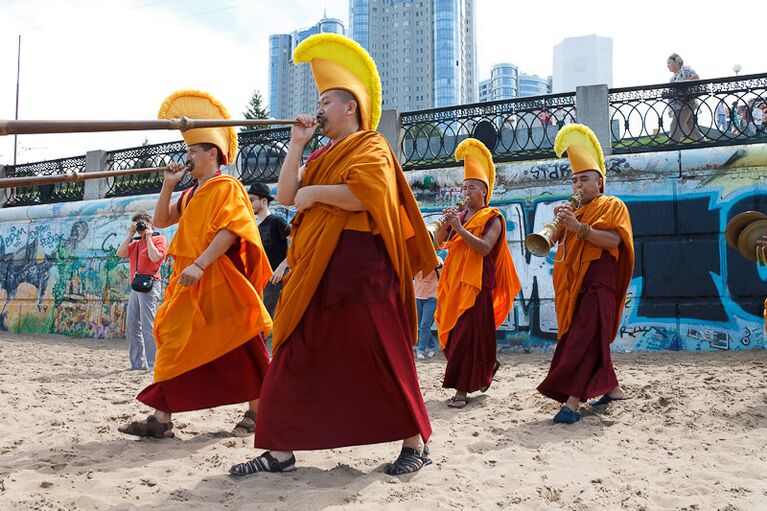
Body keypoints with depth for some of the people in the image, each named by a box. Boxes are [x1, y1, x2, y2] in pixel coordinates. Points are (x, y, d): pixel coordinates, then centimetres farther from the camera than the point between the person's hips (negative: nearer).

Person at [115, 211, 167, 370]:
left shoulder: (159, 239, 1)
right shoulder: (135, 243, 23)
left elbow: (155, 257, -15)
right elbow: (120, 253, 9)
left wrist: (148, 237, -6)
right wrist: (130, 235, 8)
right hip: (136, 287, 8)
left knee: (147, 326, -14)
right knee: (131, 326, 7)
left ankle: (154, 363, -13)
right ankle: (138, 363, 12)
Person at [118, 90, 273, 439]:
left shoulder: (226, 187, -7)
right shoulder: (191, 195, 20)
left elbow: (229, 230, -18)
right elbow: (160, 220, 24)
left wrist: (199, 264, -25)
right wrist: (168, 185, 13)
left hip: (219, 279, -9)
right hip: (190, 281, 9)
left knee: (235, 346, -2)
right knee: (175, 343, 3)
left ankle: (256, 411, 11)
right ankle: (162, 418, 5)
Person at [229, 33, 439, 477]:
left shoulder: (371, 147, -1)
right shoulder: (323, 157, 23)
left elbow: (362, 195, -19)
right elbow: (286, 196, 12)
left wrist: (314, 192, -9)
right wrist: (297, 144, 10)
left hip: (360, 266, -8)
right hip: (317, 270, 8)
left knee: (381, 358, -4)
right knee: (295, 360, 4)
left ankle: (416, 443, 10)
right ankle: (280, 450, 10)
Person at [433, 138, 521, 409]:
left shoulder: (492, 218, -1)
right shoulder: (459, 217, 16)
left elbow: (485, 248, -16)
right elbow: (439, 242, 11)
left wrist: (459, 228, -19)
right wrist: (445, 224, -7)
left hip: (477, 284, -6)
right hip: (454, 283, 7)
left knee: (467, 334, -10)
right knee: (450, 333, 9)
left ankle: (462, 389, -6)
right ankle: (488, 365, 29)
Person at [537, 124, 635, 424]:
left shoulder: (612, 206, 3)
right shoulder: (575, 211, 25)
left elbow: (613, 240, -14)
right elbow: (556, 243, 19)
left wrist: (579, 227, -21)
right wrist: (559, 223, 1)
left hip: (597, 283, -7)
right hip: (573, 284, 7)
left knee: (584, 340, -16)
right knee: (592, 340, 9)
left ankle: (573, 401, -22)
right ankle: (612, 389, 20)